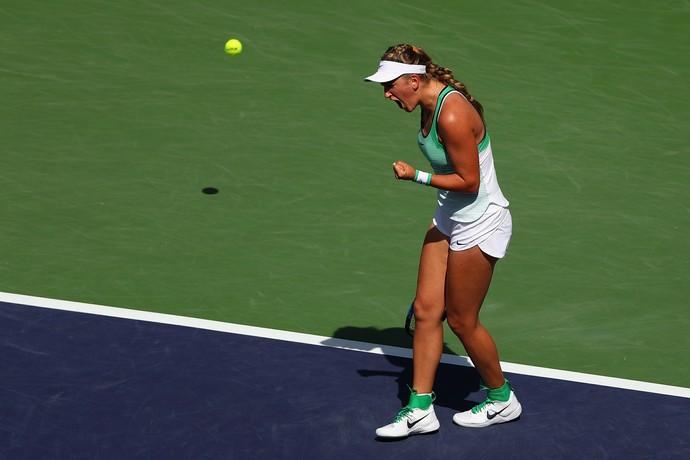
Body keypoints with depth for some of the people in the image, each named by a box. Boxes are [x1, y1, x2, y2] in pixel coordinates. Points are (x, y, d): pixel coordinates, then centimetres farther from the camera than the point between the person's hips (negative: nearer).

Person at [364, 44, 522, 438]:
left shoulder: (453, 116, -27)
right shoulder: (431, 106, 3)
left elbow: (470, 181, -24)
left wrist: (416, 177, -20)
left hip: (479, 226, -9)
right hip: (451, 221, 9)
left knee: (462, 321, 4)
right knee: (426, 310, 7)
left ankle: (502, 400, 26)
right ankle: (421, 409, 15)